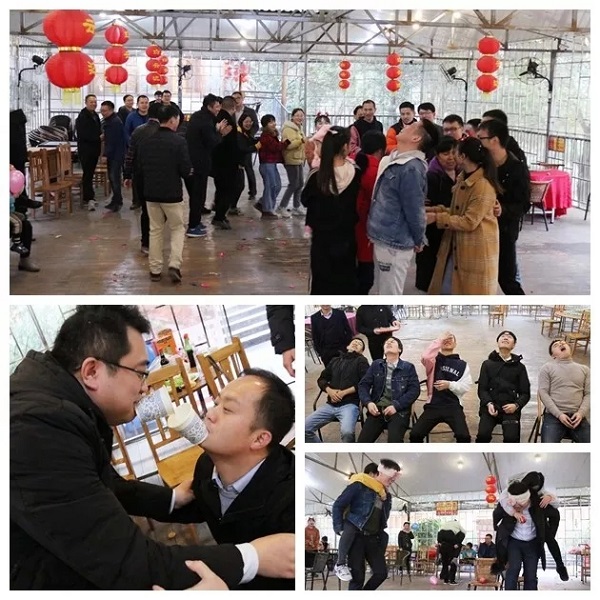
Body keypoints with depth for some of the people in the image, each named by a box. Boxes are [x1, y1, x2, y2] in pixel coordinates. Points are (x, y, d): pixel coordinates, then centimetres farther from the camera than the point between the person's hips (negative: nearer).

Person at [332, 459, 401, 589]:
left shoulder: (387, 496, 13)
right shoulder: (361, 486, -7)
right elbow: (338, 505, -6)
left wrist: (380, 536, 10)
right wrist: (339, 529, -8)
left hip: (372, 538, 7)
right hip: (355, 535, -6)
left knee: (381, 572, -3)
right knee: (358, 576, -9)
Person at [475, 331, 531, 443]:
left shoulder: (519, 367, 13)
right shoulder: (487, 364, 12)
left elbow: (525, 393, 11)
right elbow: (482, 389, 7)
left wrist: (516, 405, -10)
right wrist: (489, 403, -13)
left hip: (510, 408, 0)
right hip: (490, 407, 0)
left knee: (511, 437, -24)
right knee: (483, 434, -25)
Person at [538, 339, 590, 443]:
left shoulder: (584, 369, 17)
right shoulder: (547, 368, 9)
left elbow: (588, 394, 11)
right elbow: (543, 392, 0)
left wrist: (581, 413, -7)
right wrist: (559, 414, -11)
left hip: (577, 416, 3)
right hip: (554, 416, -3)